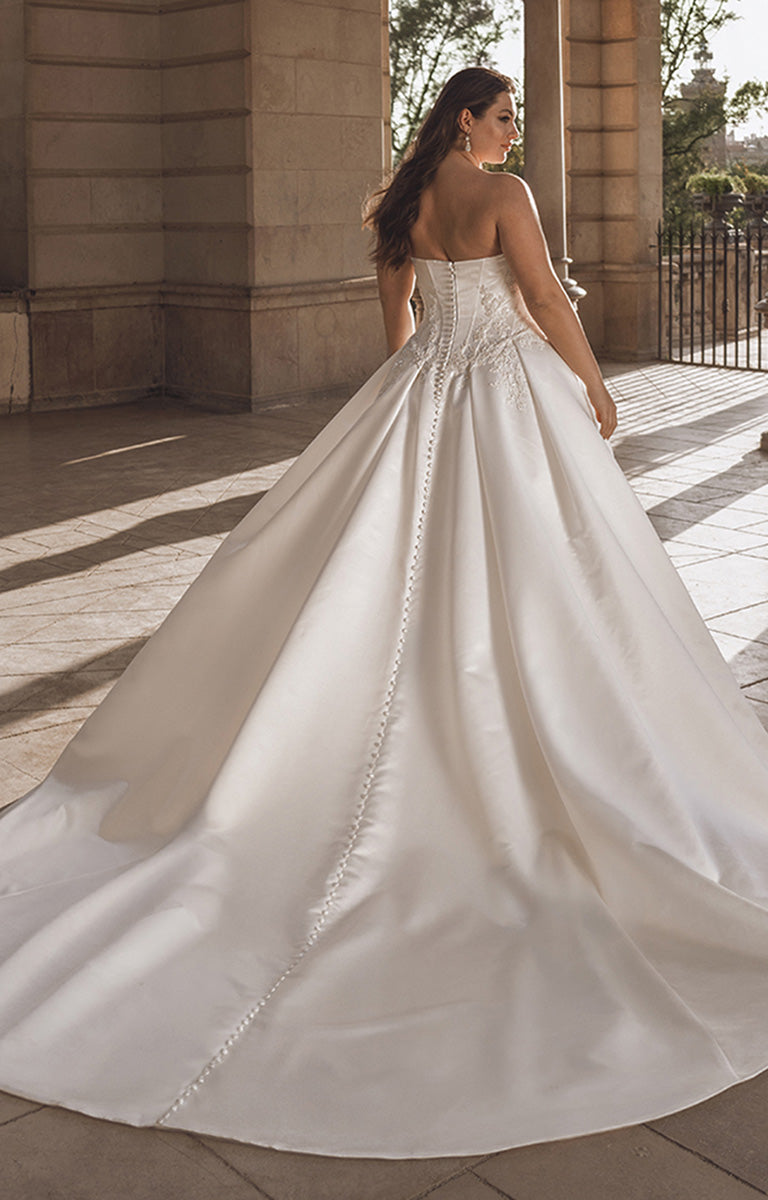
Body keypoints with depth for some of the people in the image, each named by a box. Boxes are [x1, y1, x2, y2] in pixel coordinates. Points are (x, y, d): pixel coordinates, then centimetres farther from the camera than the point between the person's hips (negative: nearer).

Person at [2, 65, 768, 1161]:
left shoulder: (406, 202, 11)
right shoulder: (504, 194, -9)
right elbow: (549, 304, -7)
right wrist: (595, 389, 6)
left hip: (423, 392, 7)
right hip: (512, 390, -7)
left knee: (383, 570, 11)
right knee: (529, 576, -1)